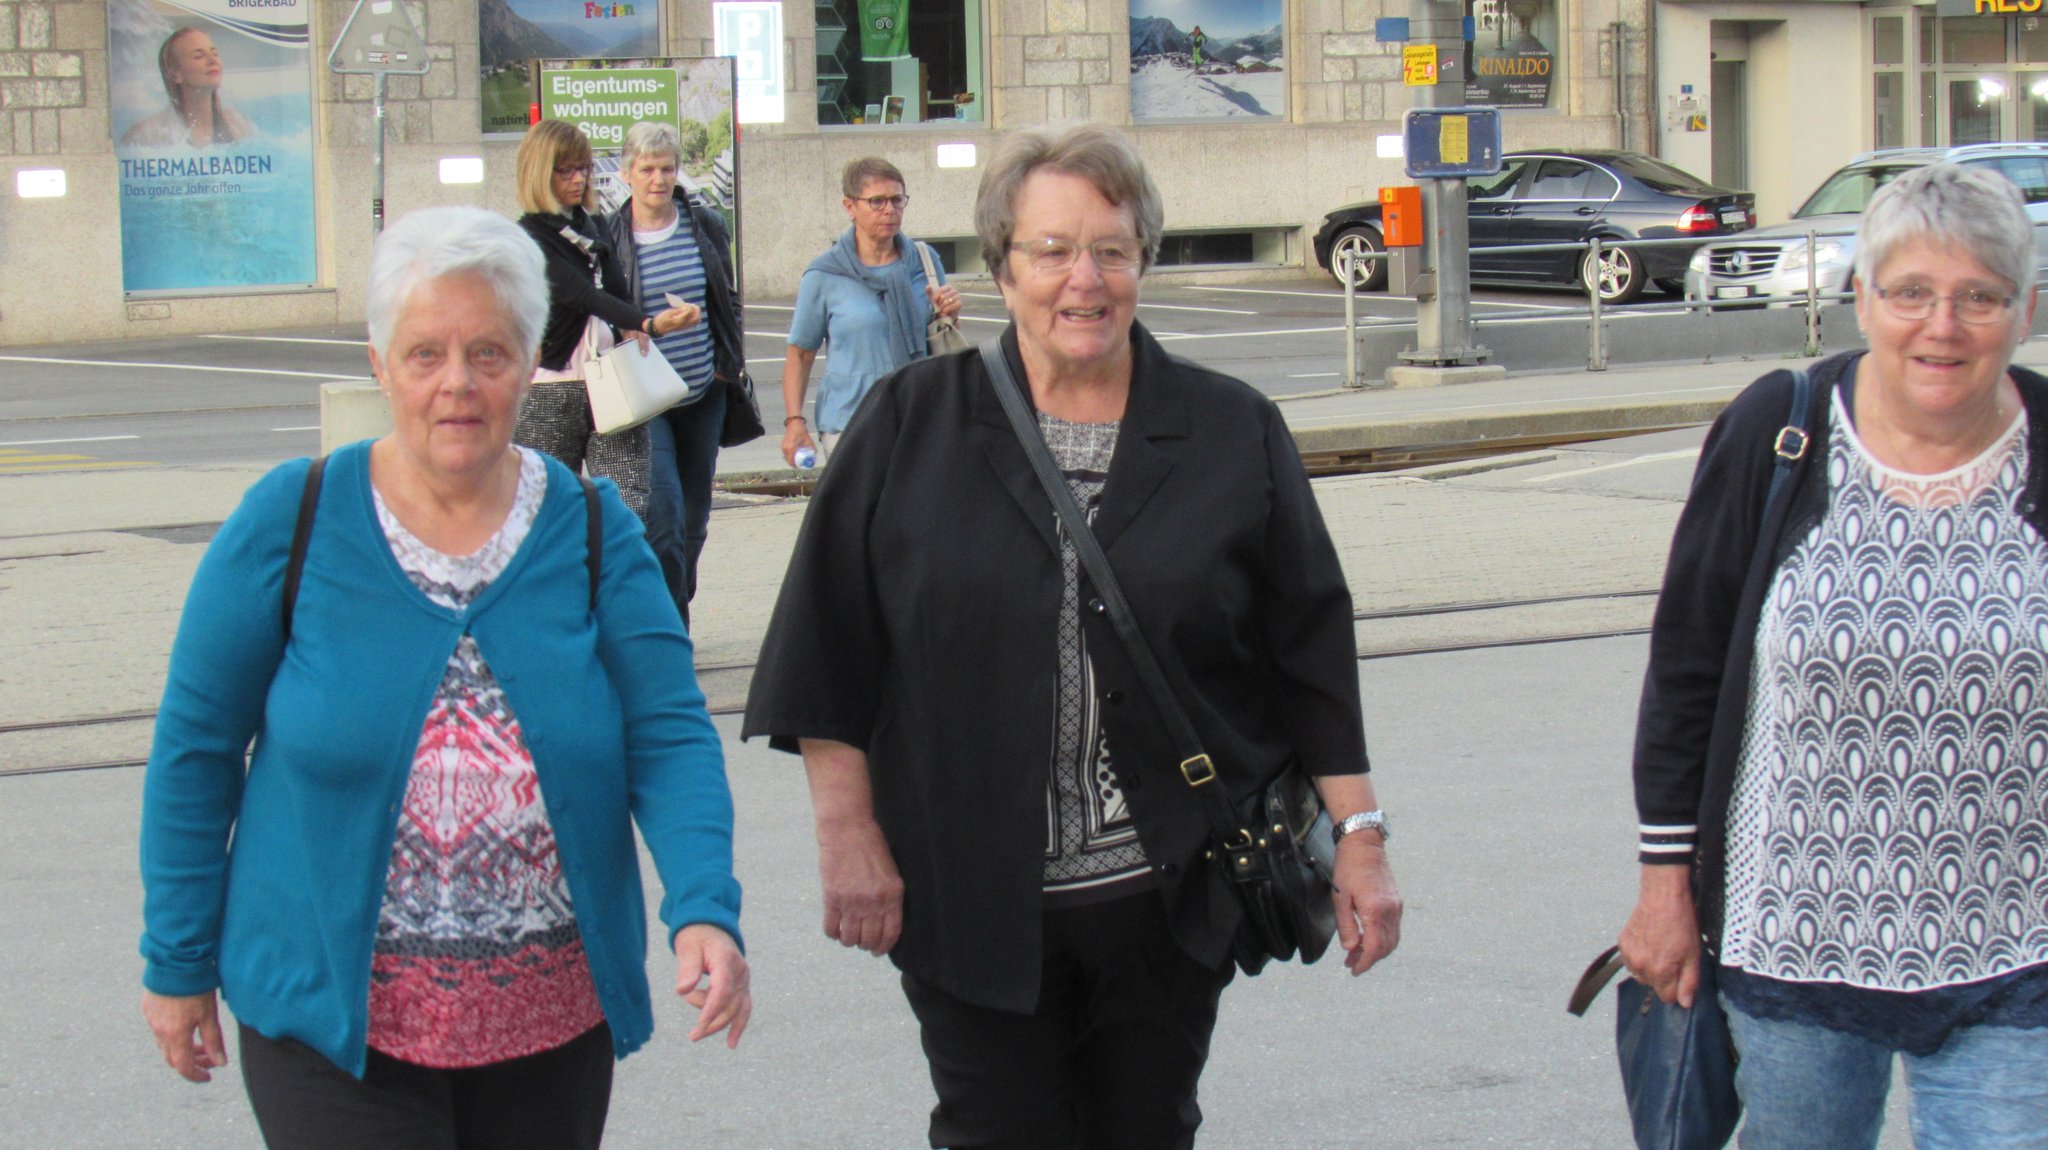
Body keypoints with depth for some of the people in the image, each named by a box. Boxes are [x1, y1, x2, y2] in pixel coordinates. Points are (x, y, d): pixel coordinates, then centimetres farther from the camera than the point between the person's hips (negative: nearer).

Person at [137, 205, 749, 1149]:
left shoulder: (592, 533, -1)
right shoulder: (291, 522, -6)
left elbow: (669, 737, -7)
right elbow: (196, 746, 1)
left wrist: (704, 910, -23)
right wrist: (178, 961, 1)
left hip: (552, 1024, 3)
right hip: (336, 1021, -3)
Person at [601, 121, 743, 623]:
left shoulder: (706, 224, 5)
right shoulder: (608, 236, -6)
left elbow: (728, 299, 16)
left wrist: (729, 360, 8)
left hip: (704, 392, 4)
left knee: (694, 519, 12)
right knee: (663, 519, -16)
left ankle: (674, 615, 29)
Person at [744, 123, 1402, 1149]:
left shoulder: (1233, 434, 4)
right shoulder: (912, 425, 1)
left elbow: (1311, 652, 4)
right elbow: (832, 645, 1)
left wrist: (1358, 839, 1)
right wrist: (848, 833, -4)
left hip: (1168, 900, 1)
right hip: (972, 899, -1)